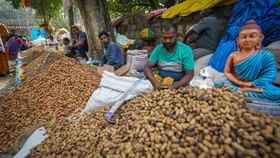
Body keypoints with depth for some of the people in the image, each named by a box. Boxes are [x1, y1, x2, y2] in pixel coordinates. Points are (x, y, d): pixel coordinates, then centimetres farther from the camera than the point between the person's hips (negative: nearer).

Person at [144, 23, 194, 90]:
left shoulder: (186, 50, -9)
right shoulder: (158, 49, 0)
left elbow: (189, 74, -10)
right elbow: (147, 67, -3)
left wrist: (175, 86, -26)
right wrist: (154, 81, -22)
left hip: (179, 86, -2)